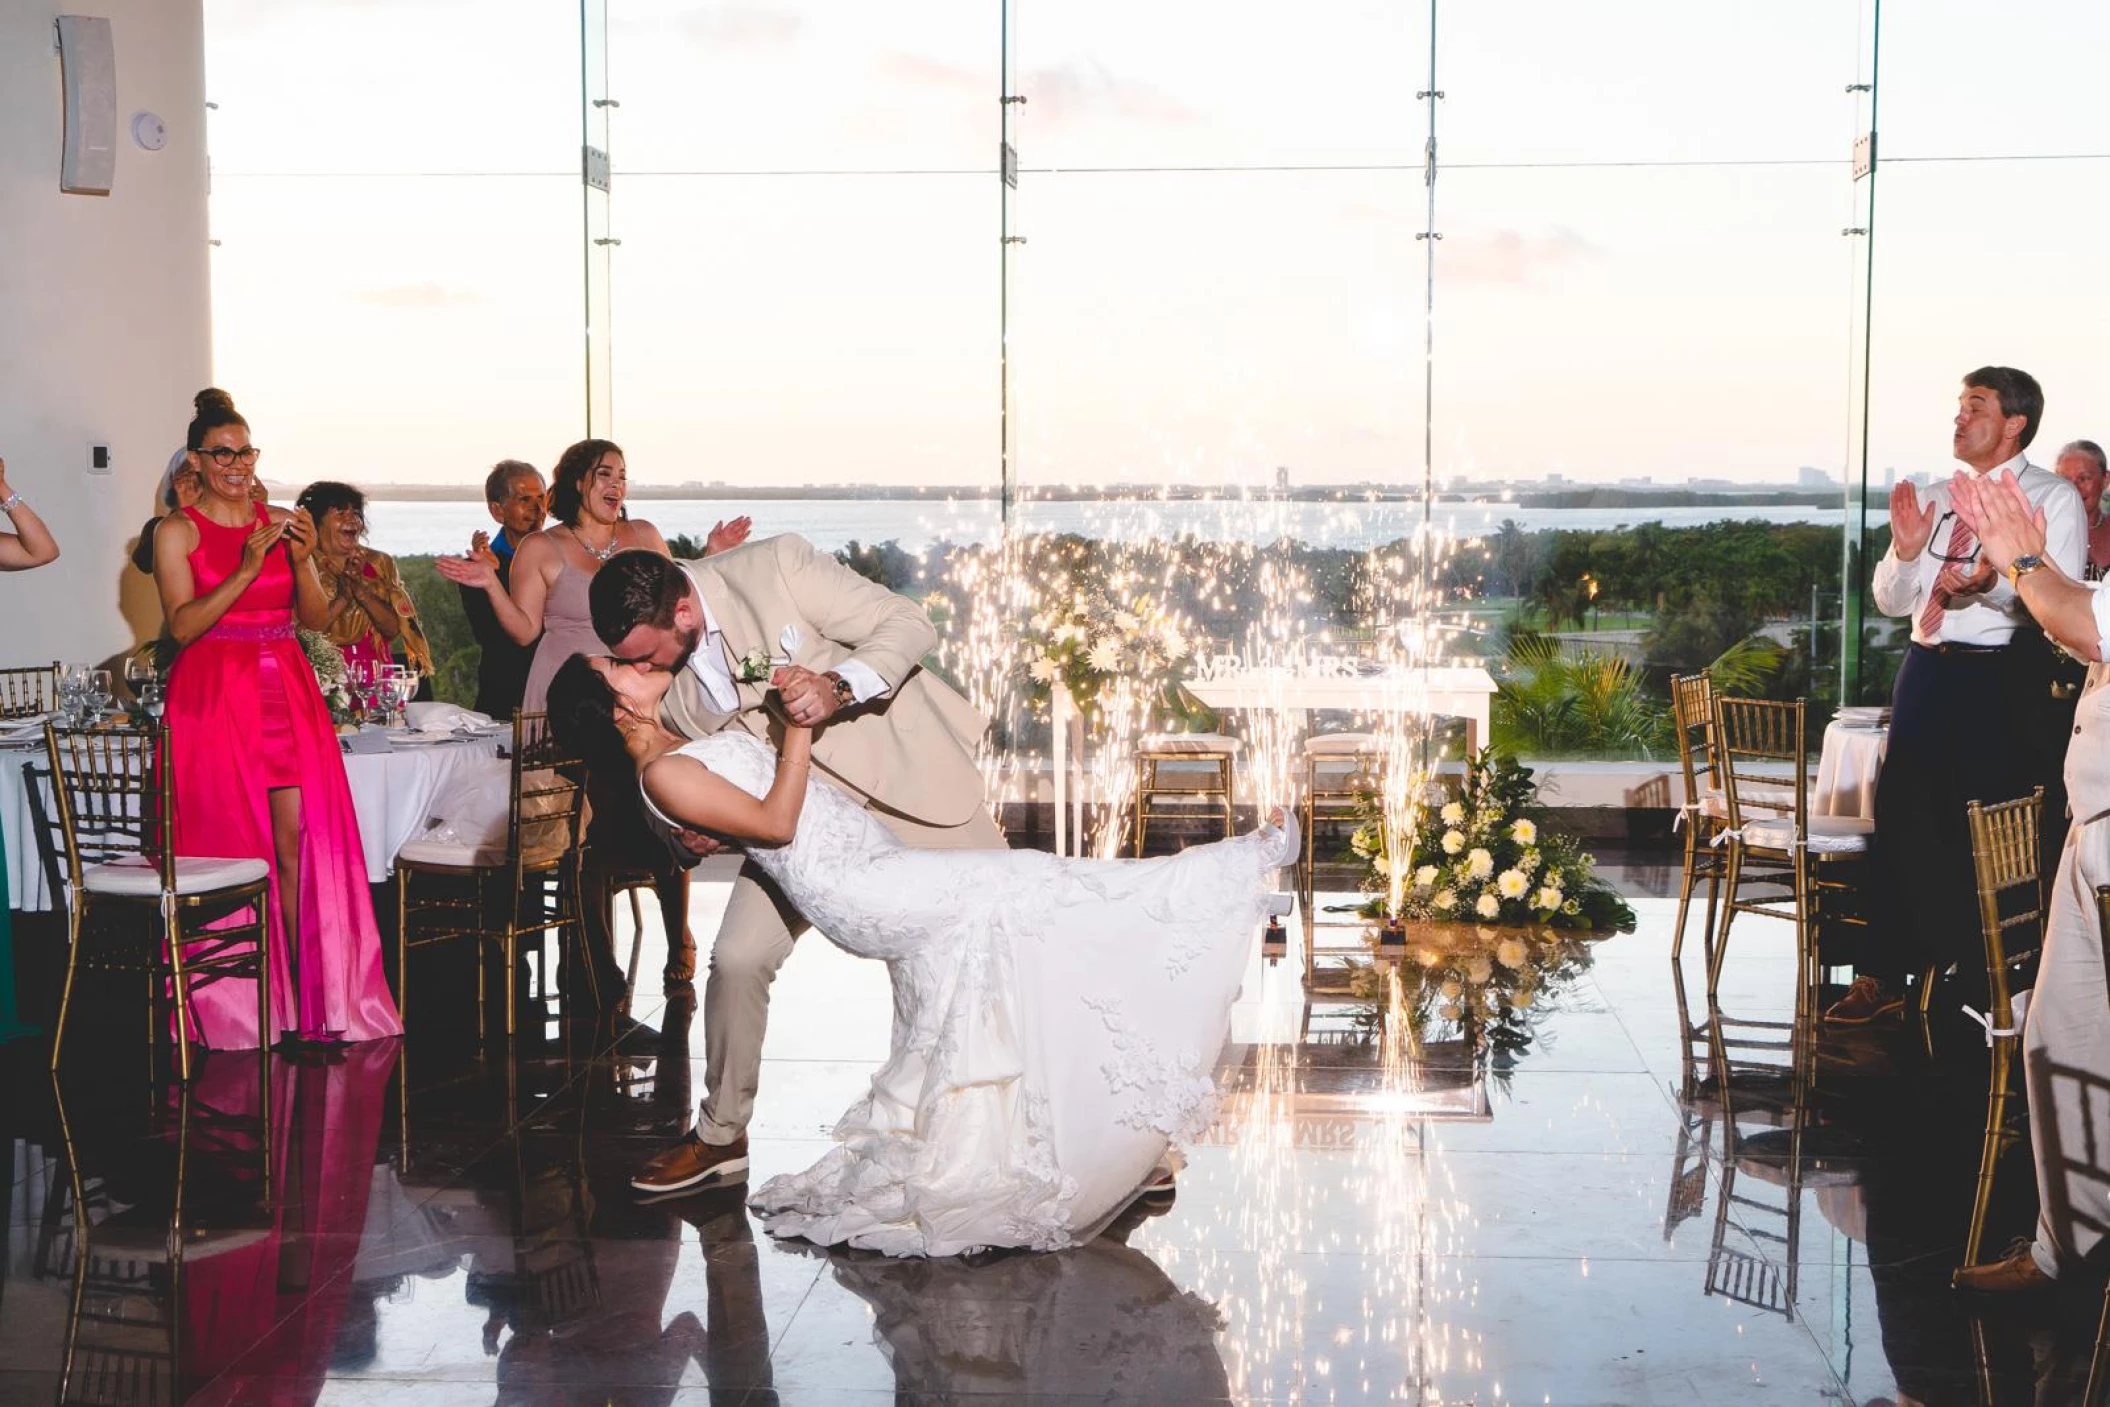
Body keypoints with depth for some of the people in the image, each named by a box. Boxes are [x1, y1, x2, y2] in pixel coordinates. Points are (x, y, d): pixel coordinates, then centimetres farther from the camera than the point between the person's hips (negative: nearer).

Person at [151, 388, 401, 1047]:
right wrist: (247, 569, -18)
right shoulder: (177, 532, 3)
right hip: (214, 694, -3)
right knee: (230, 846, -4)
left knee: (297, 841, -5)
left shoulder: (283, 522, 13)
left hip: (288, 694, 3)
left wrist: (301, 561, -10)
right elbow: (183, 625, -9)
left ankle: (311, 996, -2)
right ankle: (237, 1010, 4)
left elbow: (316, 618, 8)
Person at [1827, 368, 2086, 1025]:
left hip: (2002, 677, -6)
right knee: (1902, 820, 7)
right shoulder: (1936, 499, 14)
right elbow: (1891, 602, 14)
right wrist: (1905, 549, -5)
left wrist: (1992, 582, -32)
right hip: (1927, 671, 6)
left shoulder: (2053, 499, -4)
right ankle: (1884, 977, 15)